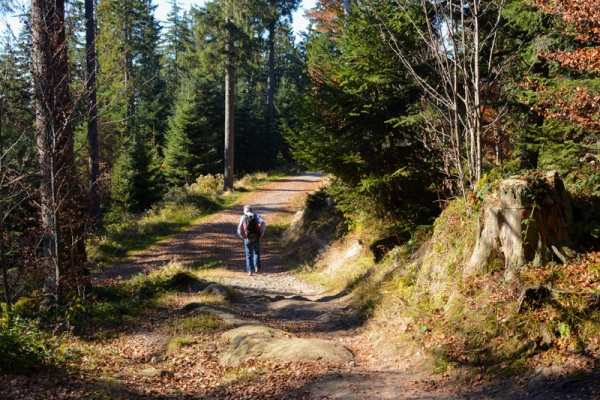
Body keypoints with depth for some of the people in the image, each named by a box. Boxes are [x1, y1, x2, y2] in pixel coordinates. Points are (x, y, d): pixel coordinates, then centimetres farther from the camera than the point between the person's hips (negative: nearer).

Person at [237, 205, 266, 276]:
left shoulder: (243, 217, 3)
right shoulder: (256, 215, 4)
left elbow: (240, 227, -8)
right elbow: (263, 223, -13)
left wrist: (241, 235, 3)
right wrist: (262, 232, -6)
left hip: (247, 238, 0)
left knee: (249, 255, 9)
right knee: (256, 252, 19)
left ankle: (250, 270, 2)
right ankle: (257, 267, 3)